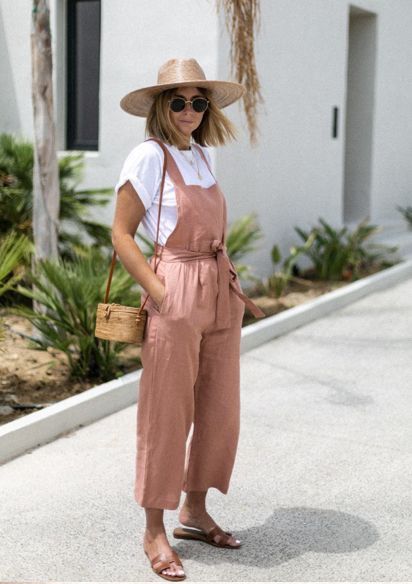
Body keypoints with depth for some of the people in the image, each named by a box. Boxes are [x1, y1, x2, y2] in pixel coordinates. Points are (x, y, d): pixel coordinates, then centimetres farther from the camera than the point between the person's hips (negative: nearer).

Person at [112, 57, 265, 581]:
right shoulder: (148, 156, -7)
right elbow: (120, 234, -9)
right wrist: (161, 296, -15)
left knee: (220, 411, 12)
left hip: (220, 296, 7)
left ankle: (195, 511, 29)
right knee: (166, 415, 1)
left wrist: (234, 287, 12)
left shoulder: (200, 154, 14)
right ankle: (154, 532, 13)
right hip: (175, 292, -7)